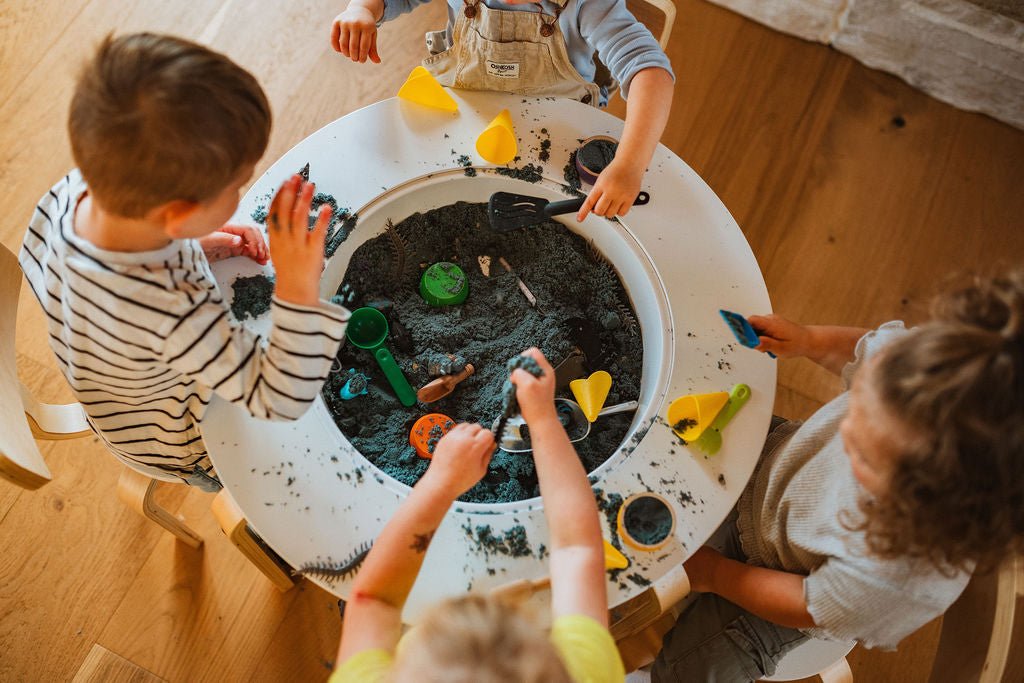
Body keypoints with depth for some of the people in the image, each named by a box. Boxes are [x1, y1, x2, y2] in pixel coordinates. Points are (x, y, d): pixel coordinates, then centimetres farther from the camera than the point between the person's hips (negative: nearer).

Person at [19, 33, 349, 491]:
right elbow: (279, 401, -38)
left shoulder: (73, 192, -29)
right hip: (186, 448, -6)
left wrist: (196, 248, -13)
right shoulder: (179, 319, -50)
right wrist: (299, 290, -52)